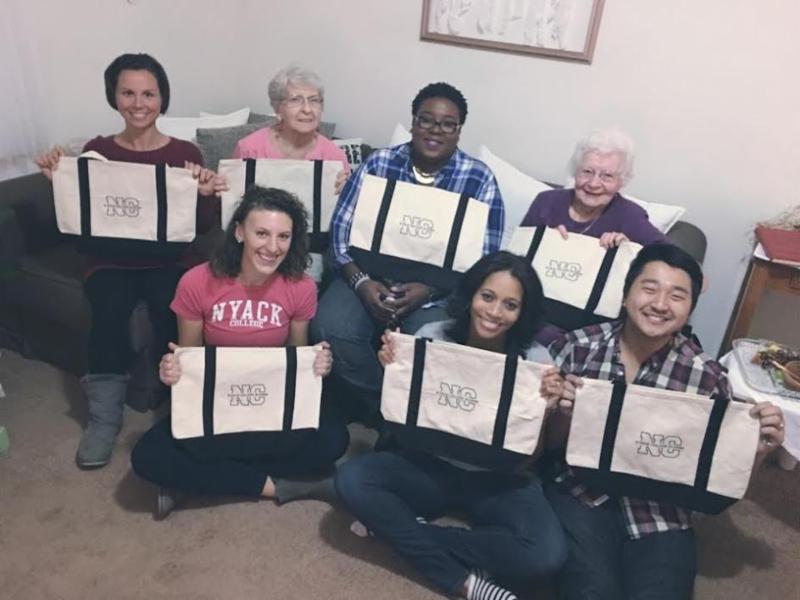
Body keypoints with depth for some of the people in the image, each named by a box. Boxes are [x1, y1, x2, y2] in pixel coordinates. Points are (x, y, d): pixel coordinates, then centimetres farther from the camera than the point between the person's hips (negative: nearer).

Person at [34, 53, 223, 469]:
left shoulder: (185, 152, 3)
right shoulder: (96, 151, 6)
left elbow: (203, 227, 1)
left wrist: (206, 194, -19)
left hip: (166, 261, -1)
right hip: (112, 261, 1)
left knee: (170, 306, -32)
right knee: (109, 306, -30)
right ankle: (104, 415, -14)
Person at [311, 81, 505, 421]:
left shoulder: (478, 179, -1)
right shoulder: (378, 164, 5)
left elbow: (484, 255, -5)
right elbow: (342, 228, 2)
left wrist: (428, 290, -19)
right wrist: (360, 281, -16)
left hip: (439, 289, -2)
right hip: (372, 277, 2)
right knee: (329, 329, -23)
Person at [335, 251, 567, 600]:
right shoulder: (432, 337, -9)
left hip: (500, 481, 0)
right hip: (430, 465, 1)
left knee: (546, 555, -29)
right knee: (351, 479, -25)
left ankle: (407, 530, -12)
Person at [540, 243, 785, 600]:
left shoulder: (706, 376, -5)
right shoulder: (579, 346, -5)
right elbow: (547, 444, 2)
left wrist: (759, 446, -14)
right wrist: (563, 413, -18)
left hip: (660, 516, 1)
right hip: (579, 494, -1)